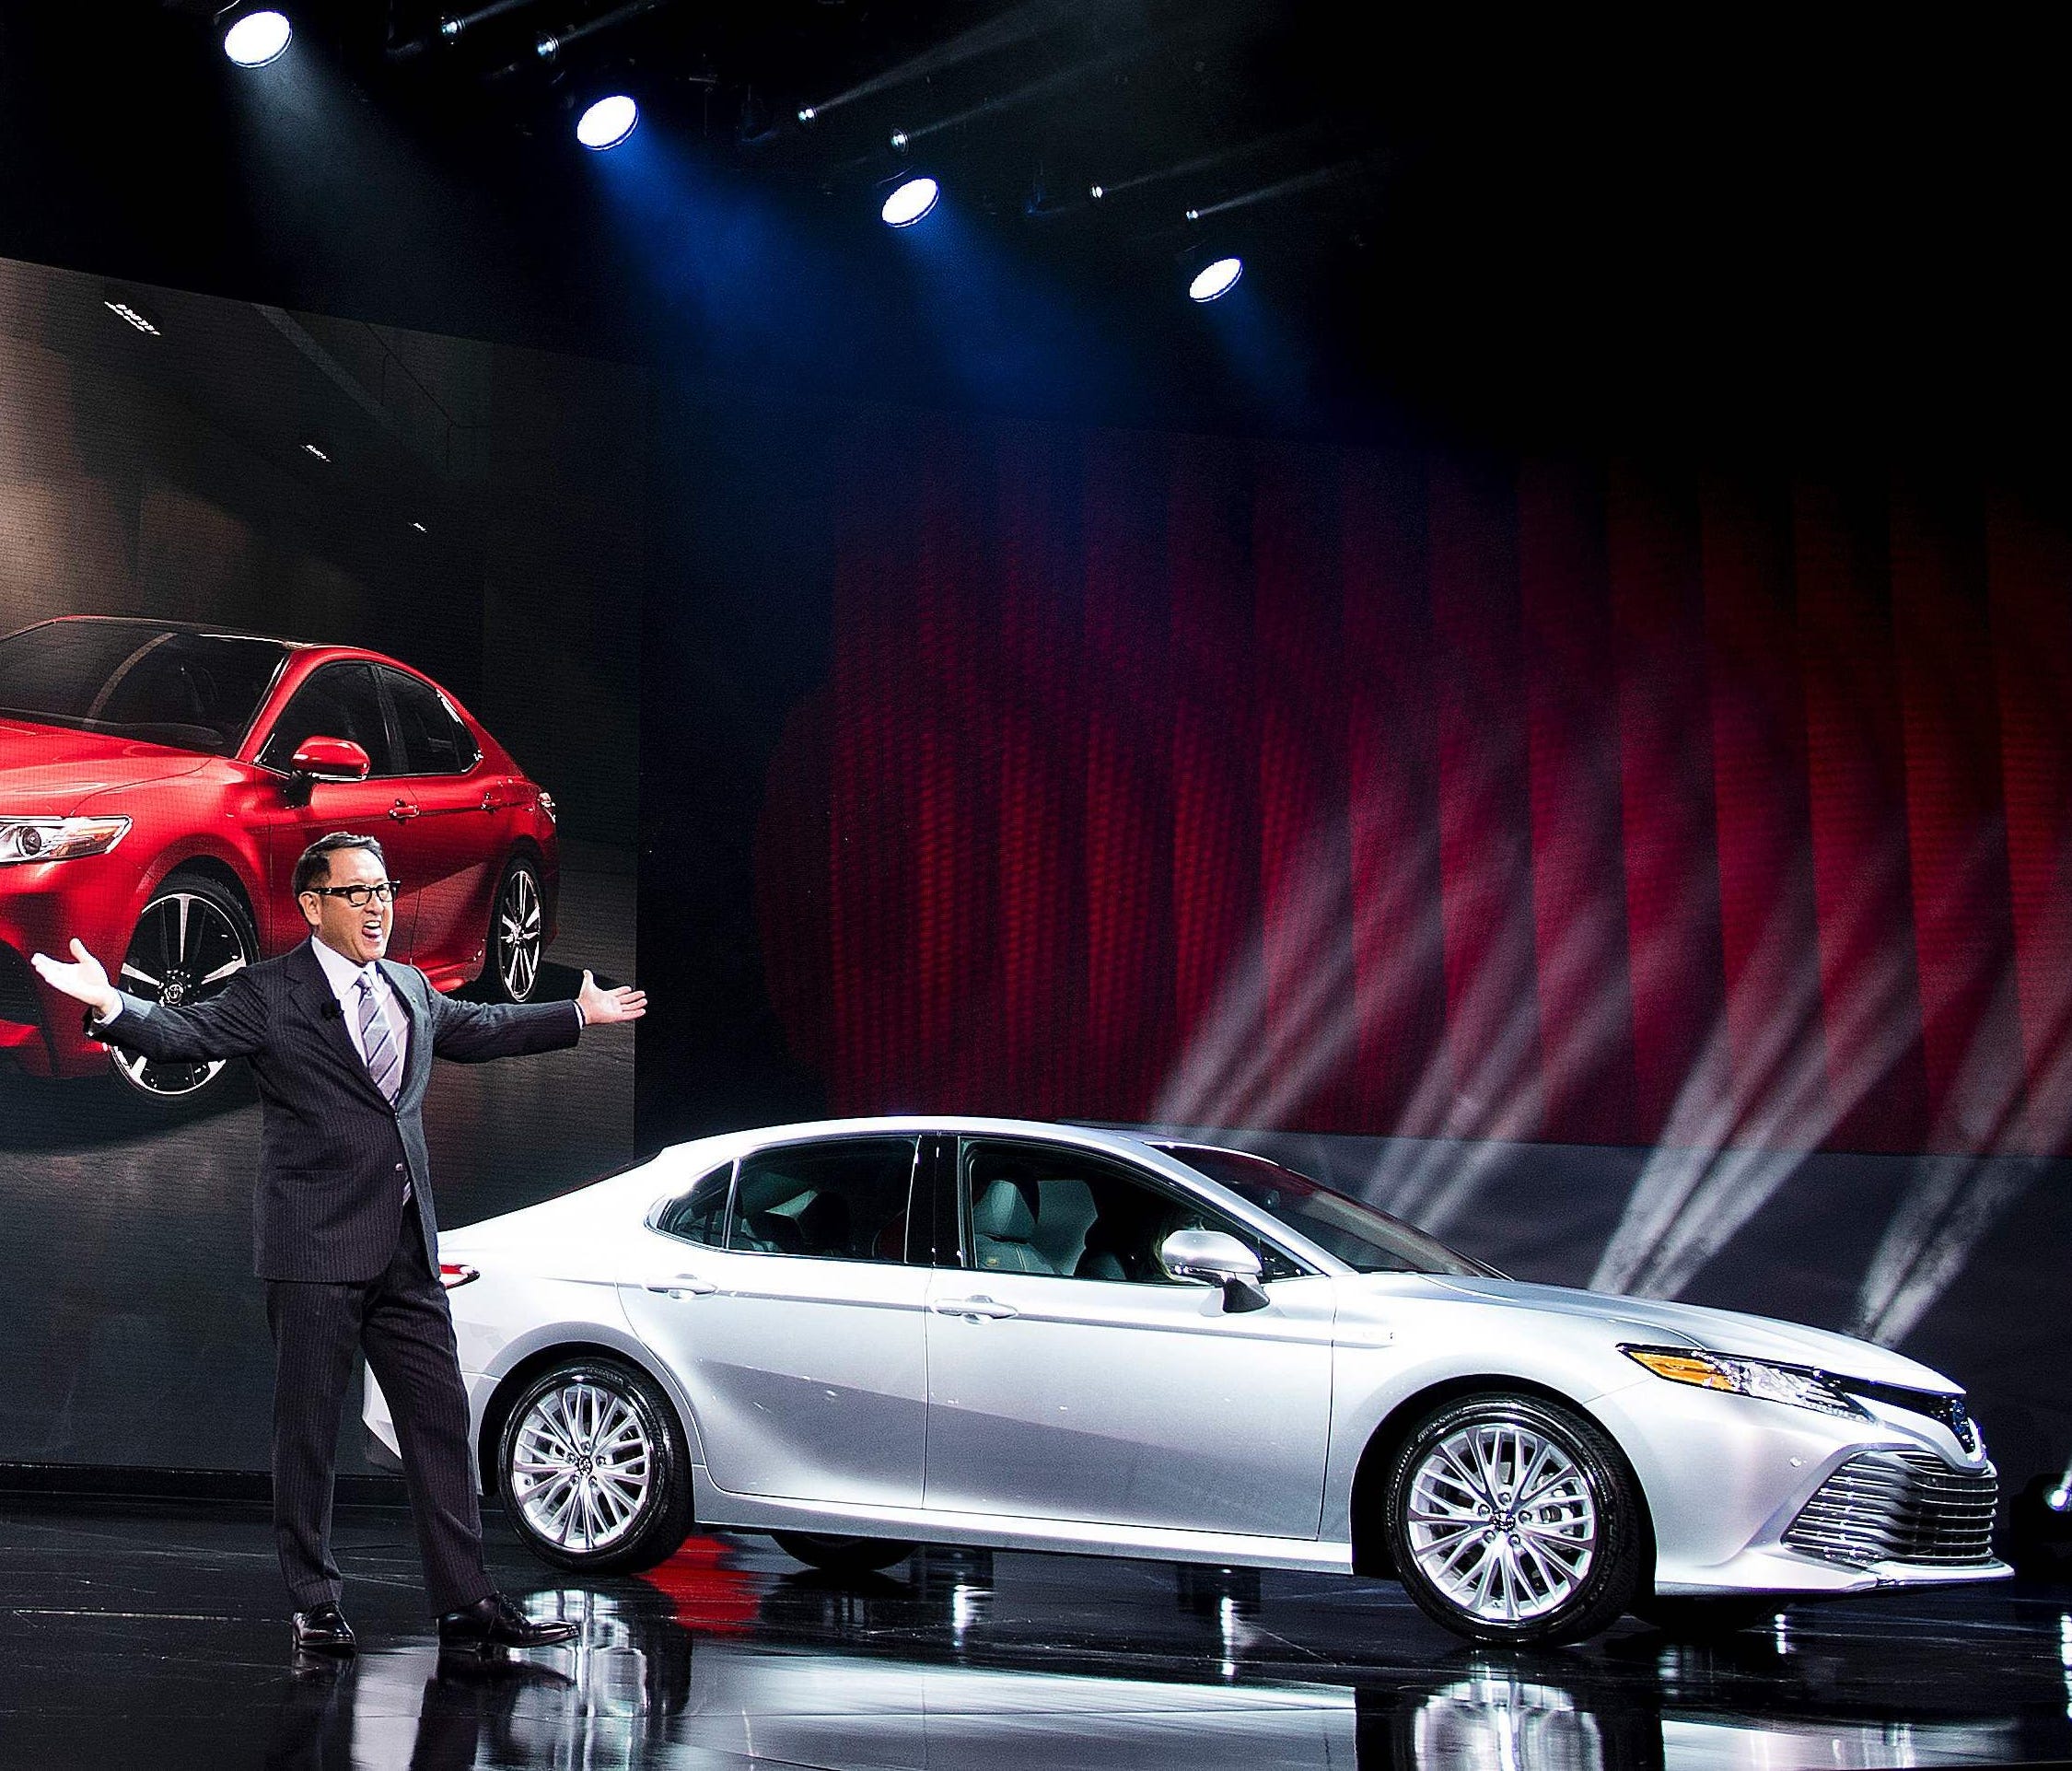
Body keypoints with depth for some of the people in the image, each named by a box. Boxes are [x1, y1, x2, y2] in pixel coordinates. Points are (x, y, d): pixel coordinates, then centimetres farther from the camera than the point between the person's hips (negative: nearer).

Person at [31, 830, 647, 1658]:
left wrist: (579, 1014, 42)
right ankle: (315, 1604, 14)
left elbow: (479, 1028, 33)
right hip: (316, 1249, -6)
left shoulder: (410, 989, 16)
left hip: (406, 1250, 6)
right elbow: (182, 1033, -16)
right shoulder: (269, 995, -4)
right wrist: (111, 1006, -36)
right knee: (308, 1429, 2)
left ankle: (465, 1601, 10)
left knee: (441, 1420, 4)